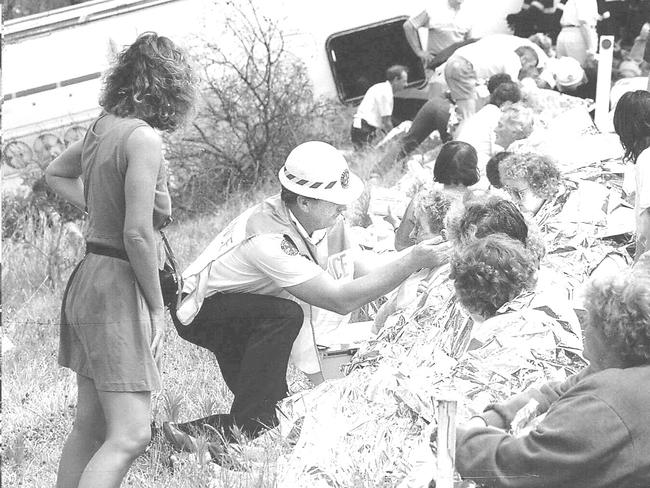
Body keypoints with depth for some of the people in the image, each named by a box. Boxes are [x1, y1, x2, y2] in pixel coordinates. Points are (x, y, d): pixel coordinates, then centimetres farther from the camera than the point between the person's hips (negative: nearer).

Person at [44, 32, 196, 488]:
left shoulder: (103, 126, 8)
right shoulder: (143, 138, -16)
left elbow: (56, 173, 27)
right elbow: (138, 234, -20)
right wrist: (157, 307, -11)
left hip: (89, 278, 9)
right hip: (119, 286, -9)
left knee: (90, 426, 15)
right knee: (130, 435, -11)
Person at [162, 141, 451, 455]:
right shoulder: (268, 239, -37)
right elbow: (341, 300, -38)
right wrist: (412, 261, -40)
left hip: (248, 317, 8)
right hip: (200, 311, -8)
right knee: (283, 316, -35)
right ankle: (247, 427, -25)